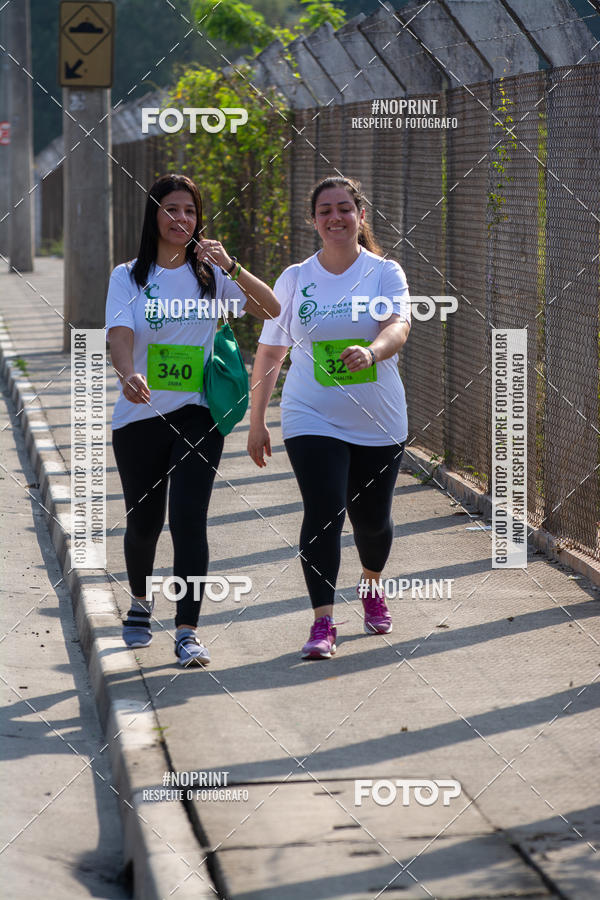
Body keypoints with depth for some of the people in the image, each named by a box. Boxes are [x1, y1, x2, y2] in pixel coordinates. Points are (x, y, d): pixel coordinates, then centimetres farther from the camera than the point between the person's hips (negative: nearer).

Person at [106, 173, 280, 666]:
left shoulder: (209, 274, 5)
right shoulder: (129, 277, 1)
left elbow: (272, 309, -5)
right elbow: (120, 332, -16)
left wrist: (231, 266, -19)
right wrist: (128, 374, -37)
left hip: (196, 414, 0)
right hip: (139, 416, 0)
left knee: (189, 517, -13)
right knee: (144, 519, 10)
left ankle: (187, 631, -10)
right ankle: (141, 600, 40)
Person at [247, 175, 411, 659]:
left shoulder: (385, 273, -1)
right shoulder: (294, 280, 3)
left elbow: (399, 325, -20)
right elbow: (270, 351, 9)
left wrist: (371, 352, -42)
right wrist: (257, 422, 8)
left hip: (380, 421, 0)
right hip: (312, 420, 0)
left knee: (372, 518, 9)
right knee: (324, 512, -15)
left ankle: (372, 585, 41)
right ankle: (323, 622, -12)